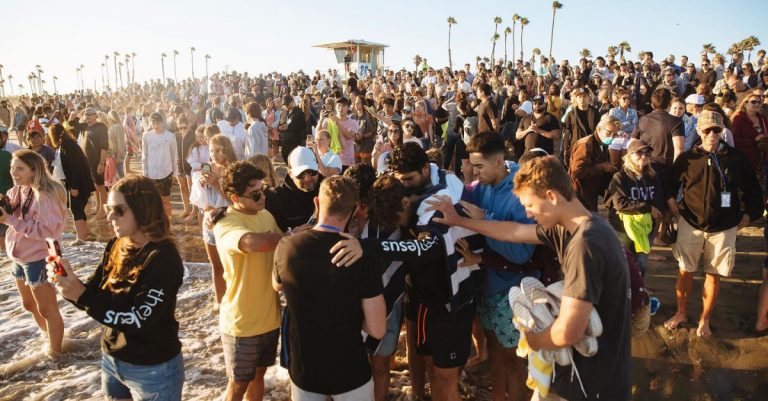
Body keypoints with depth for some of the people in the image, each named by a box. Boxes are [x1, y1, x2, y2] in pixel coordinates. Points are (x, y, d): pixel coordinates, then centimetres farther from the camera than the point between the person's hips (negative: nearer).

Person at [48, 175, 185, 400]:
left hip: (152, 371, -6)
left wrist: (81, 295, -29)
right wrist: (69, 284, -17)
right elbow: (95, 295, 2)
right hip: (111, 359, 6)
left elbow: (140, 320, -27)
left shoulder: (164, 259, -24)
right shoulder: (116, 247, -3)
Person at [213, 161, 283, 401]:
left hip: (270, 316, 6)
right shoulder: (225, 226, -21)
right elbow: (255, 243, -43)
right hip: (241, 322, -6)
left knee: (258, 375, 23)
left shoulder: (266, 215, 3)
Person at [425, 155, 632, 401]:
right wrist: (459, 221, 19)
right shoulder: (568, 227, 1)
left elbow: (568, 333, -30)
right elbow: (514, 232, 14)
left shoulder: (585, 244, -28)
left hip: (594, 381, -8)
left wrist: (531, 340, -9)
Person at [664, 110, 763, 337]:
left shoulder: (736, 159, -3)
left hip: (723, 228, 0)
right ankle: (681, 313, 25)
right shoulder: (687, 158, -2)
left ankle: (705, 320, 24)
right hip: (691, 224, 0)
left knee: (714, 275, 9)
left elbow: (752, 191, 5)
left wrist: (747, 216, 0)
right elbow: (670, 185, 9)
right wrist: (673, 207, 0)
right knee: (685, 271, 7)